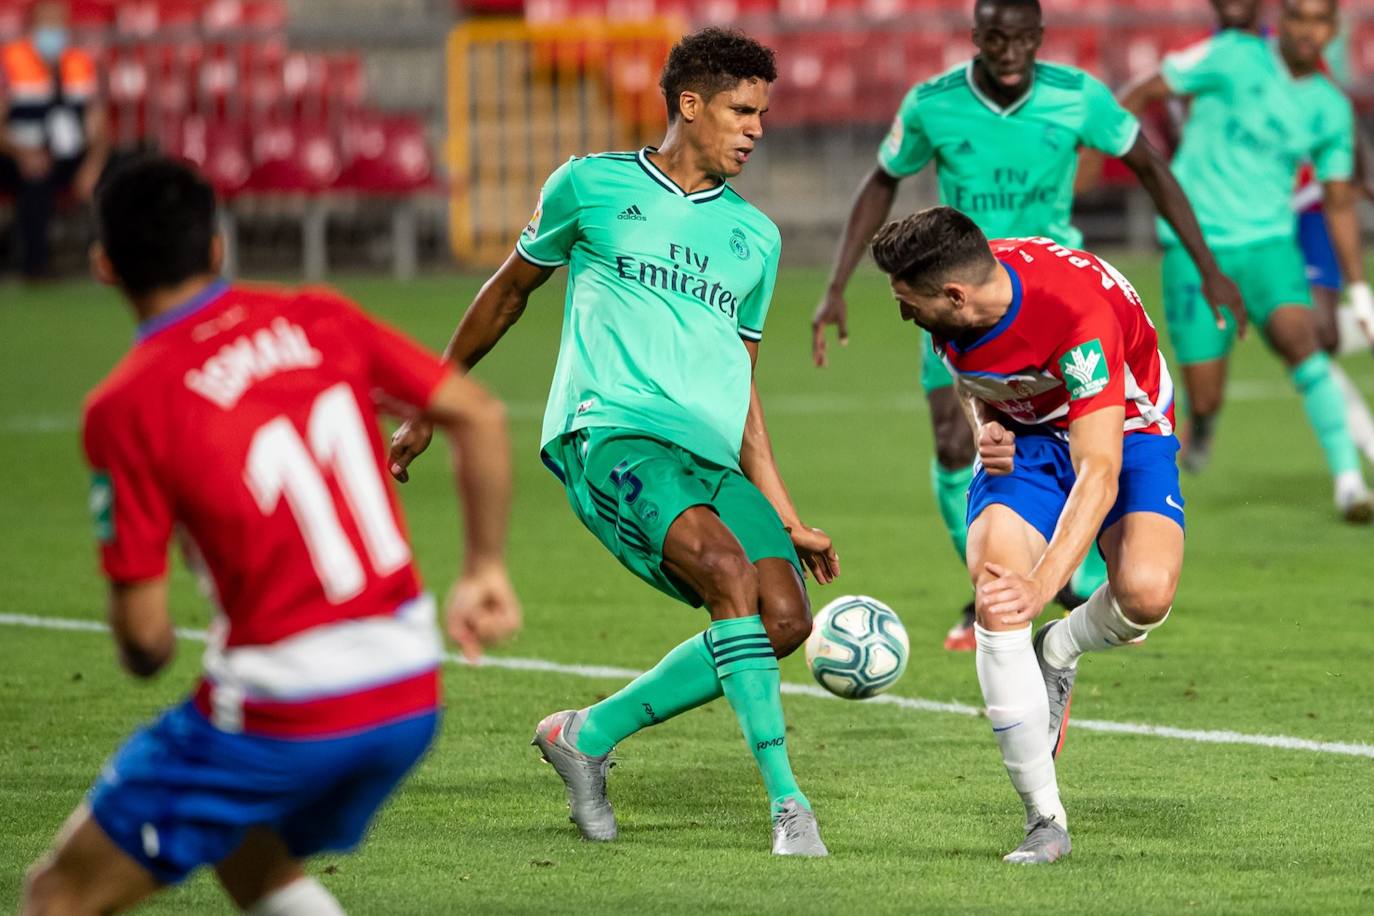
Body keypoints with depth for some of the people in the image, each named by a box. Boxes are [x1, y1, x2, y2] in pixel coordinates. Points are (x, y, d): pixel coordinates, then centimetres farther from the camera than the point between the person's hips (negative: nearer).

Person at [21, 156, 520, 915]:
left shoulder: (126, 406, -10)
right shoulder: (319, 320, 4)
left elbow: (144, 636, -9)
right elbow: (478, 415, 5)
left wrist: (142, 654, 14)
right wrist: (484, 569, 13)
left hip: (277, 719, -6)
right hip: (410, 697, 6)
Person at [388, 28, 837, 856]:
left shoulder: (755, 236, 19)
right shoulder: (593, 186, 7)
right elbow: (509, 291, 20)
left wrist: (789, 521, 17)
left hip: (712, 456, 5)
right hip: (611, 433, -5)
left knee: (785, 617, -15)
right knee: (728, 567, -30)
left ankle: (588, 735, 2)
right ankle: (787, 802, -31)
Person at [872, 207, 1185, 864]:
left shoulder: (1081, 315, -37)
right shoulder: (953, 304, -16)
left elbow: (1099, 473, -40)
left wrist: (1041, 585, -49)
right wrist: (984, 424, -12)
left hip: (1125, 434, -4)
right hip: (1024, 439, 5)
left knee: (1146, 593, -33)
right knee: (996, 604, -23)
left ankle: (1058, 654, 4)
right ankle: (1044, 818, -13)